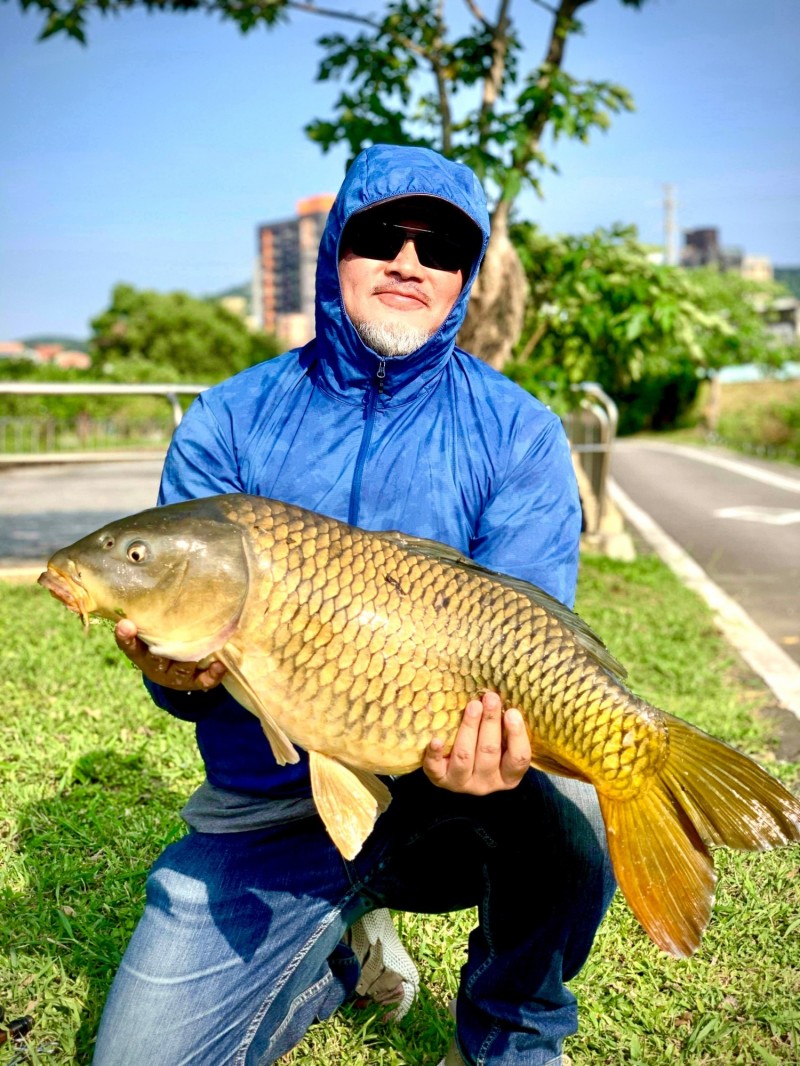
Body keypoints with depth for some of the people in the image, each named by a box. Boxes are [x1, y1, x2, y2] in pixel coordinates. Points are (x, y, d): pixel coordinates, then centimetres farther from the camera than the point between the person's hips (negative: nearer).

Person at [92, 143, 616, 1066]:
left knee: (561, 808, -32)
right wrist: (179, 672, -28)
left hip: (440, 793, -1)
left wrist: (487, 737, -34)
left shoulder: (518, 434, -4)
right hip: (267, 818, 2)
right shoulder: (227, 424, -2)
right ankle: (345, 936, 25)